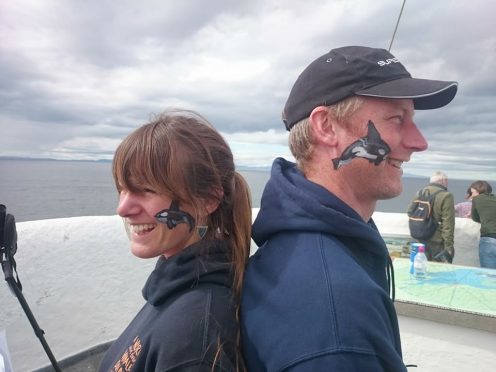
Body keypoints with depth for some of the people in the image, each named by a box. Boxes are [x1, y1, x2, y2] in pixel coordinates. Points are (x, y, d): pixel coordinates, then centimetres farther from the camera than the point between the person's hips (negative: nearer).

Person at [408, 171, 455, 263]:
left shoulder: (419, 193, 7)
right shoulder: (446, 196, -12)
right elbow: (448, 225, -16)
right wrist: (449, 246, -14)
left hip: (420, 241, 6)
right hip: (437, 243, -6)